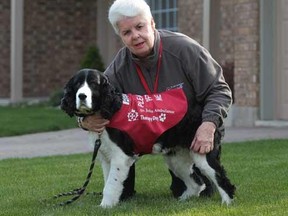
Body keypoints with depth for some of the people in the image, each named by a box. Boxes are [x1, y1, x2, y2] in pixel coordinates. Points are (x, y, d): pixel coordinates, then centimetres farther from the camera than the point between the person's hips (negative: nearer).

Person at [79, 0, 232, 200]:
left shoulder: (184, 49, -24)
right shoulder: (120, 66, -13)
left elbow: (219, 91, -20)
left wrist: (209, 125, -38)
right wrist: (86, 121, -42)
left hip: (195, 130, -3)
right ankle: (121, 192, 0)